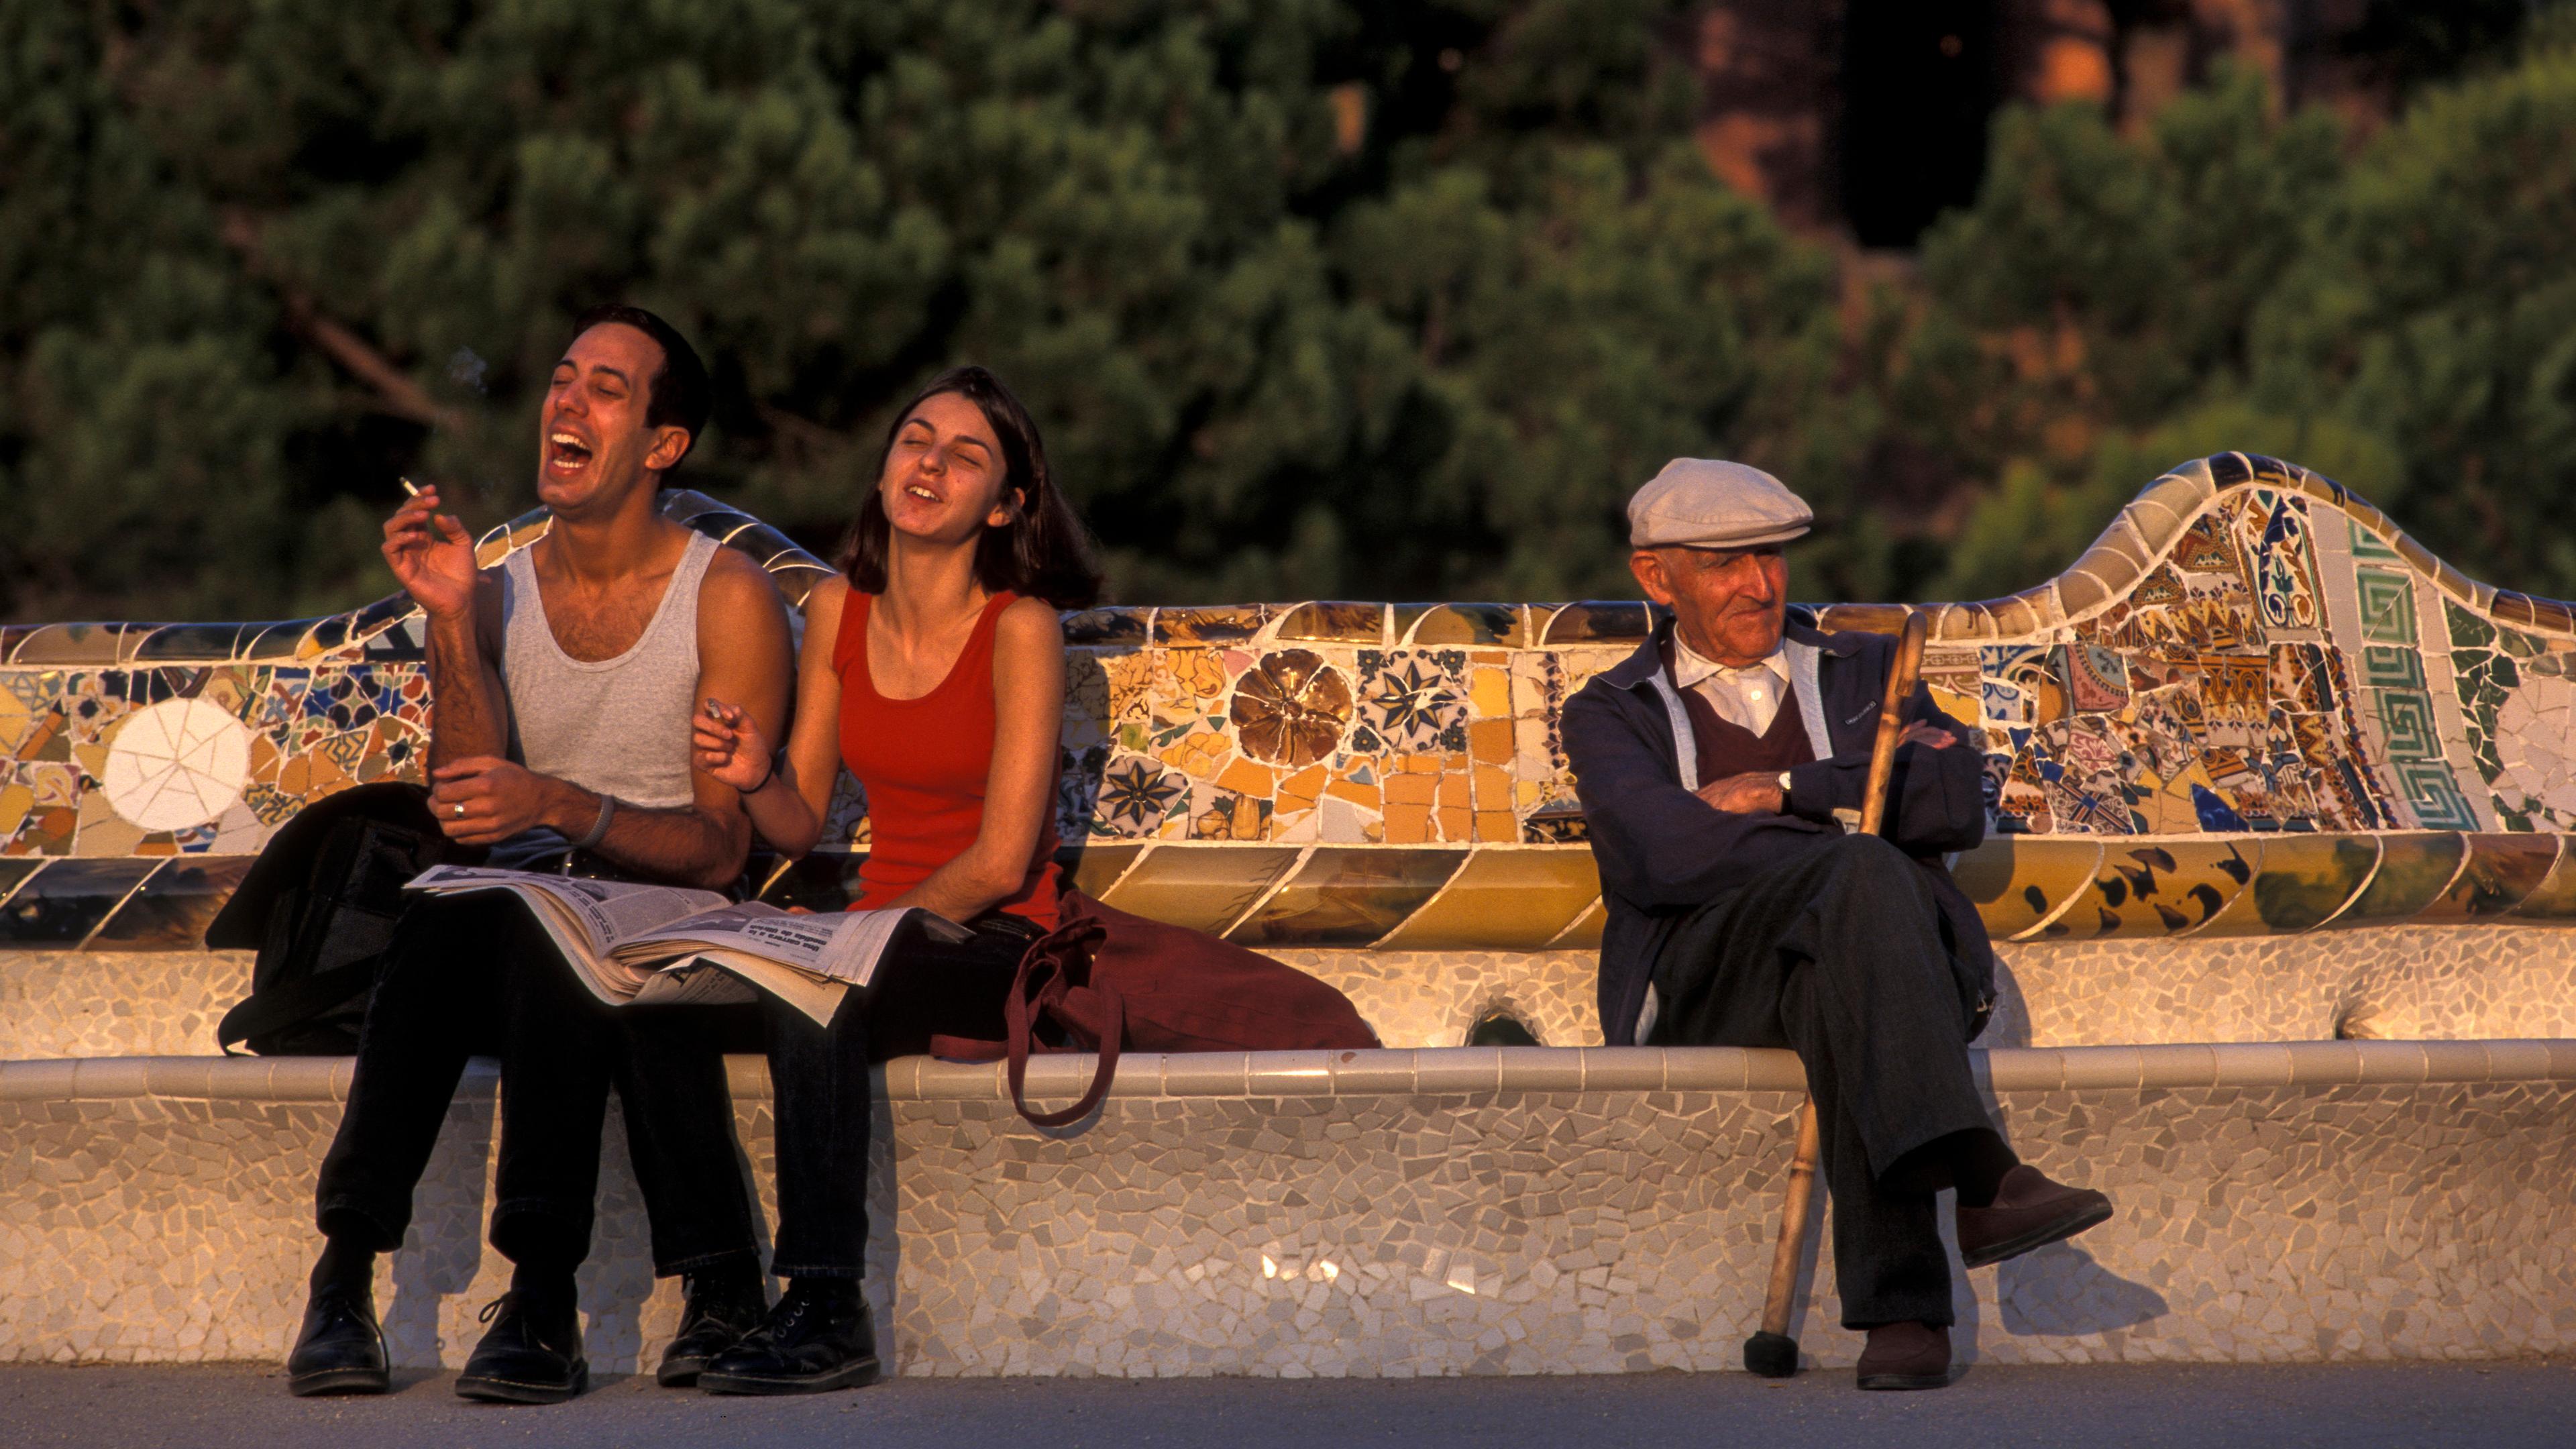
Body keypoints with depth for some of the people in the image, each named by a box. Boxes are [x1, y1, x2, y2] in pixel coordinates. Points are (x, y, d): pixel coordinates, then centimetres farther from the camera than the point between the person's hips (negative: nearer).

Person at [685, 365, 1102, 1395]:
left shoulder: (1019, 628, -10)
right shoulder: (838, 612, 7)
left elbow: (1002, 861, -13)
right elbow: (801, 827, 11)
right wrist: (759, 778, -10)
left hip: (997, 946, -5)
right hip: (883, 927, 5)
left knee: (808, 995, -35)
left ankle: (828, 1311, -31)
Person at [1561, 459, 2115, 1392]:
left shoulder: (1865, 672, 28)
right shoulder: (1613, 714, 21)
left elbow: (1958, 805, 7)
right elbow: (1657, 852, -4)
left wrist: (1788, 792, 1)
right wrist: (1847, 817, -6)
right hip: (1704, 980, -2)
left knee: (1834, 995, -39)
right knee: (1865, 874, -36)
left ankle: (1902, 1307, -51)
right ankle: (1979, 1179, -53)